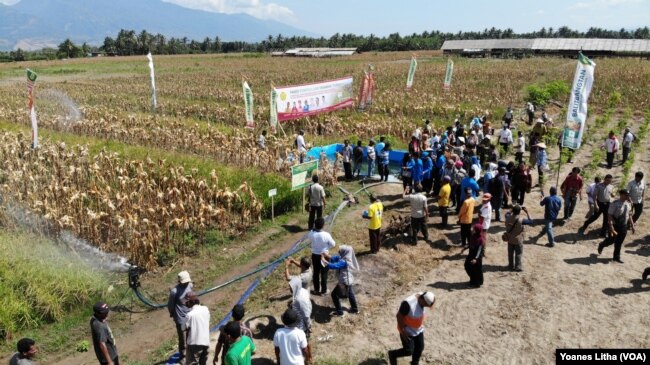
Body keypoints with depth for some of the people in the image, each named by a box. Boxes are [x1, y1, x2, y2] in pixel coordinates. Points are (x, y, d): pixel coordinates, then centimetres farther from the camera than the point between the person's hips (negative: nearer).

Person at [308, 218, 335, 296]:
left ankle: (316, 290, 33)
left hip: (314, 255, 3)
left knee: (316, 273, 19)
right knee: (324, 274, 13)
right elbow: (333, 244, -11)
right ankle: (323, 291, 26)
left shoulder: (311, 234, -17)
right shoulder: (326, 235, -26)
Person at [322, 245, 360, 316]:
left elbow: (333, 266, -40)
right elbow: (334, 258, 3)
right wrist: (327, 255, -11)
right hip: (349, 280, 9)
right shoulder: (344, 258, -4)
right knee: (350, 293, 27)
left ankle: (339, 311, 17)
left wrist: (324, 260, -31)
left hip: (344, 282, -9)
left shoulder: (343, 262, -32)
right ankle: (355, 309, 44)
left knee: (334, 294, 8)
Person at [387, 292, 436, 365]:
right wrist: (403, 331, -20)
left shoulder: (421, 299, -13)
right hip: (408, 331, -7)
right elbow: (399, 316, -25)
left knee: (420, 348, 15)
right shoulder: (408, 303, -36)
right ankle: (392, 354, 27)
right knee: (408, 351, 0)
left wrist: (421, 324, 14)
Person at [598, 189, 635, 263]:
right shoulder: (615, 204, -20)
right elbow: (610, 216, -21)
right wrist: (611, 227, -26)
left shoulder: (628, 204, 2)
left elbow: (629, 215, 12)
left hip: (624, 226, 6)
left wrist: (632, 225, 11)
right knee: (611, 240, 5)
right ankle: (601, 246, 37)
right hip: (615, 226, -6)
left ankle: (617, 257, 28)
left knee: (619, 243, 14)